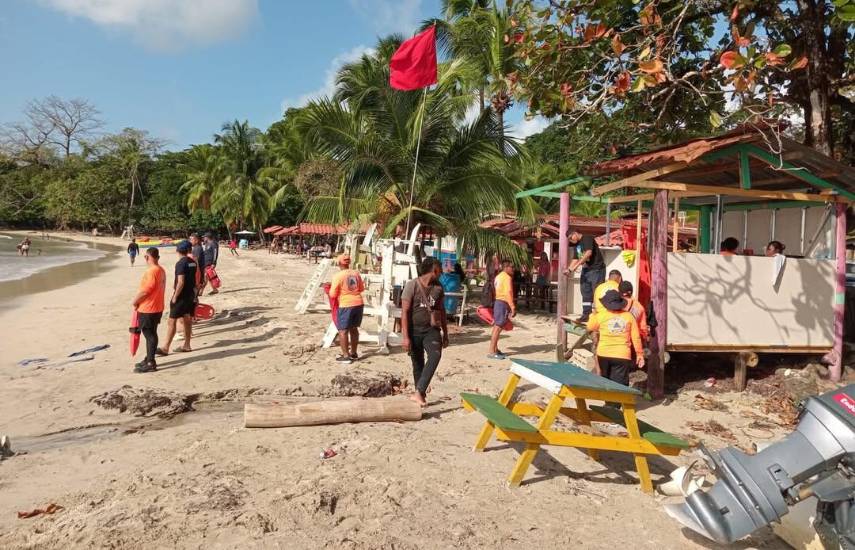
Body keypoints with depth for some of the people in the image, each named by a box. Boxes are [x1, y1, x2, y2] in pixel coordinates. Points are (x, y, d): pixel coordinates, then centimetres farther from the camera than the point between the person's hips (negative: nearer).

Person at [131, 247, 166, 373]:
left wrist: (135, 301, -7)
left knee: (149, 335, -3)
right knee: (150, 334, 17)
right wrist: (139, 301, 16)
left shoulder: (151, 271, -21)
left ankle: (150, 363, 2)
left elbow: (144, 291, -23)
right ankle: (149, 358, 28)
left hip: (148, 309, -9)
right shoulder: (161, 270, 9)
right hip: (156, 308, 9)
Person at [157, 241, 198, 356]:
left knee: (172, 321, -4)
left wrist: (175, 297, -16)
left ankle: (165, 348, -2)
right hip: (191, 295, 8)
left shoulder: (180, 263, -17)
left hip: (181, 296, -8)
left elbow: (181, 282, -22)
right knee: (187, 320, 15)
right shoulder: (193, 262, 7)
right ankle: (186, 345, 21)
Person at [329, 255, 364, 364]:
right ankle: (353, 353, 28)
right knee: (354, 328, 18)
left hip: (346, 305, -6)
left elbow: (333, 295, -9)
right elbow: (361, 288, 15)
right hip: (358, 303, 6)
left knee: (343, 330, 3)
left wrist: (330, 289, 11)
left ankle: (346, 356, 3)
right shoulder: (356, 273, 5)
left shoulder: (338, 276, -12)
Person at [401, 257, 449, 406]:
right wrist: (406, 337, -17)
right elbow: (405, 312, -12)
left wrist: (445, 333, 14)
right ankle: (421, 394, 22)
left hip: (432, 329, 3)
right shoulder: (412, 285, -11)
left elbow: (442, 311, 15)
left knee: (435, 355, -23)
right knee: (418, 363, 6)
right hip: (415, 330, -3)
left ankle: (418, 393, -22)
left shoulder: (438, 288, 5)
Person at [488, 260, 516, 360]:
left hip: (497, 301, 10)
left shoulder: (499, 276, 15)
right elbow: (508, 293, -23)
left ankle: (495, 349, 23)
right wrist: (513, 307, -25)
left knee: (496, 327, 15)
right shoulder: (507, 277, -14)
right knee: (498, 327, -9)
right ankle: (492, 352, -9)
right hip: (503, 303, -10)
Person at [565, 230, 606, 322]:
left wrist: (577, 265, -26)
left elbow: (589, 252, -24)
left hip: (596, 270, -9)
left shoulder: (587, 238, -9)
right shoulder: (577, 245, 17)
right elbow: (575, 259, 17)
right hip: (585, 270, 9)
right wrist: (569, 269, 1)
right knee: (586, 293, 10)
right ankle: (586, 315, 15)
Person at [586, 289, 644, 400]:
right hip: (622, 356, -1)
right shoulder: (628, 316, -1)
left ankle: (609, 404, 28)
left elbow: (590, 327, 17)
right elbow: (636, 337, 0)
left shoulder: (600, 316, -2)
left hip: (604, 355, 1)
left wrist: (593, 315, 35)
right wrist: (640, 354, 9)